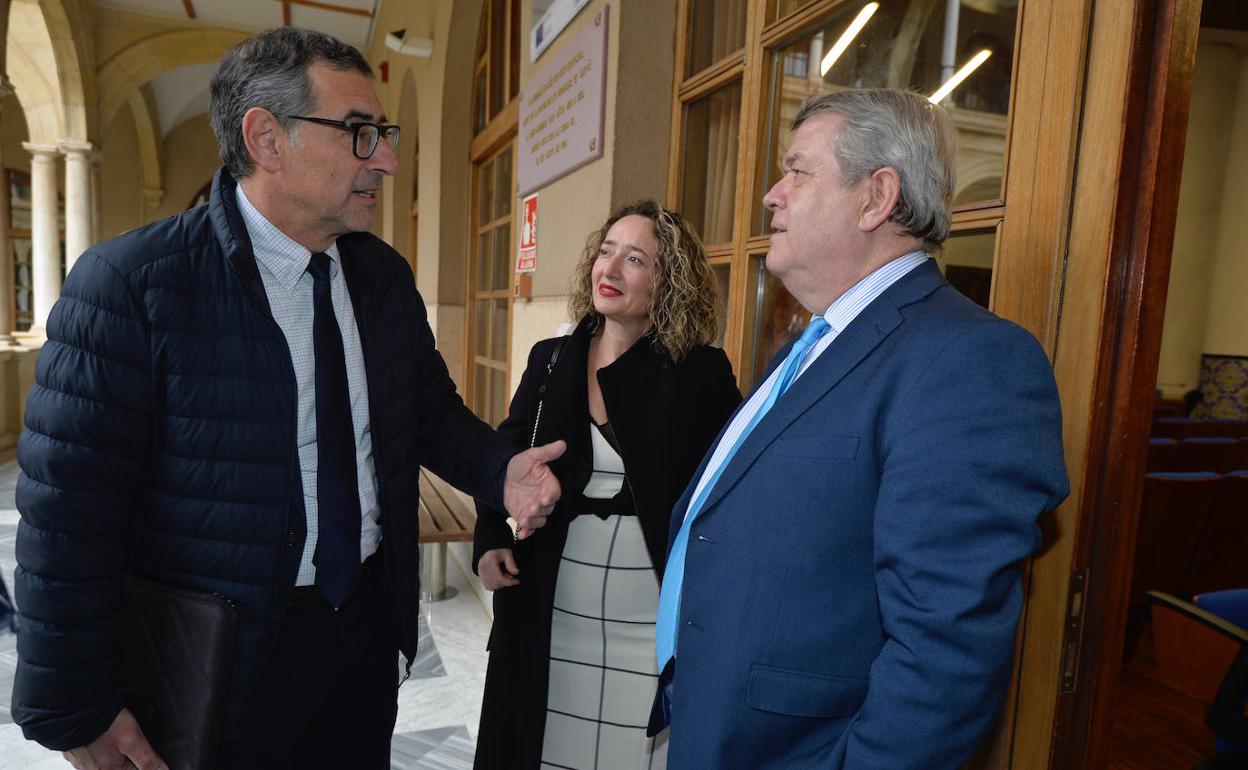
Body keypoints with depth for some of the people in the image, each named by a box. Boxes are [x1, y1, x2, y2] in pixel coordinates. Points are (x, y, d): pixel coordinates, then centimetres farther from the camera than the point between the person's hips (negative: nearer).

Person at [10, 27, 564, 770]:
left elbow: (432, 407, 9)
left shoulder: (385, 276, 0)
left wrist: (500, 470, -11)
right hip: (219, 662, -5)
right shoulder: (130, 283, -18)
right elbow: (70, 509, -17)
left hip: (369, 624, 6)